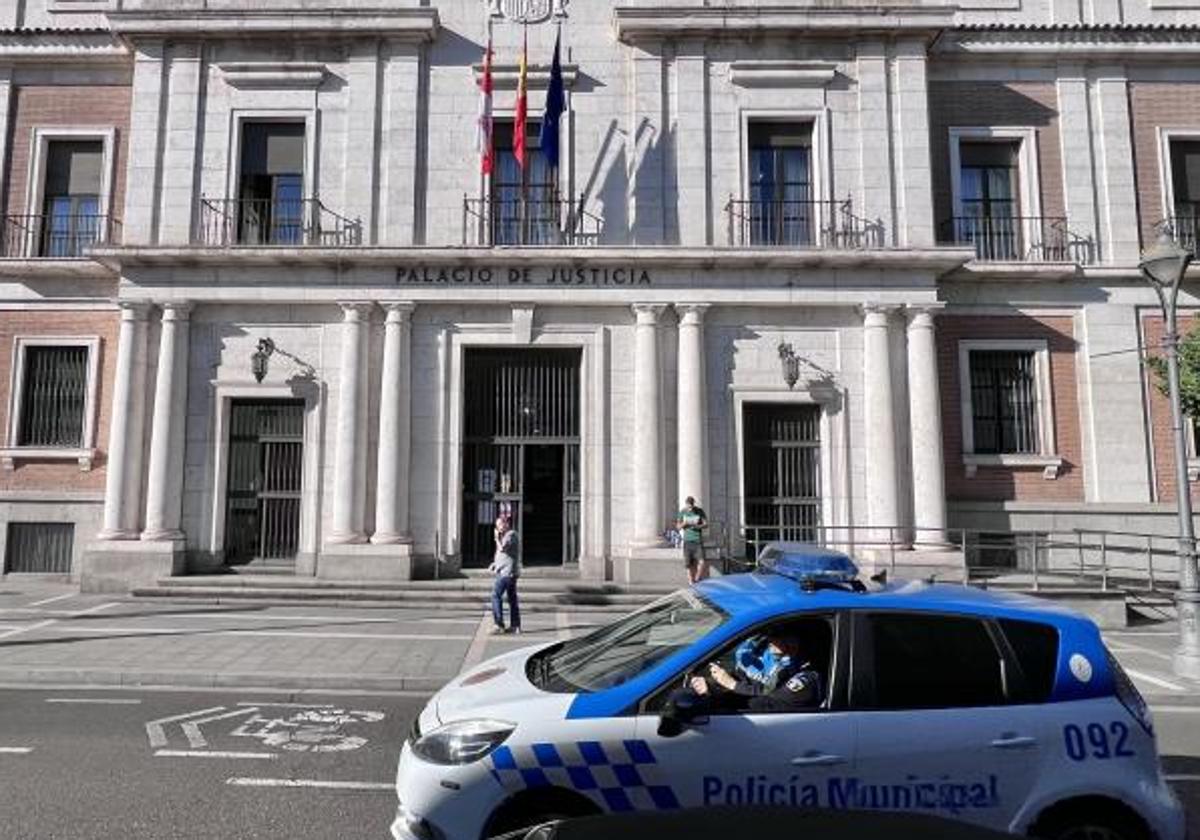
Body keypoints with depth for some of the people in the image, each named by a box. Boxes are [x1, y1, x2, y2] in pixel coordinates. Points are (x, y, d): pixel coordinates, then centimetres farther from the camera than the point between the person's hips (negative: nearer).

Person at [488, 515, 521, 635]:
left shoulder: (511, 534, -12)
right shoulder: (506, 535, 20)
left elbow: (502, 548, -23)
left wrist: (497, 538, -9)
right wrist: (494, 564, 13)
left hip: (507, 572, -10)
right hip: (506, 572, 10)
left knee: (495, 595, -10)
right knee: (512, 598, 10)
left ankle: (499, 625, -10)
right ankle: (515, 625, 12)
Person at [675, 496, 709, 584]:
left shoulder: (700, 511, -1)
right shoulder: (682, 512, 3)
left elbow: (706, 524, 0)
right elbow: (678, 526, 5)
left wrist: (697, 526, -18)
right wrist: (684, 523, -16)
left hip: (698, 540, -1)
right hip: (687, 540, 1)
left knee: (702, 562, -11)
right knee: (689, 563, 1)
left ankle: (697, 579, 6)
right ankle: (691, 581, 13)